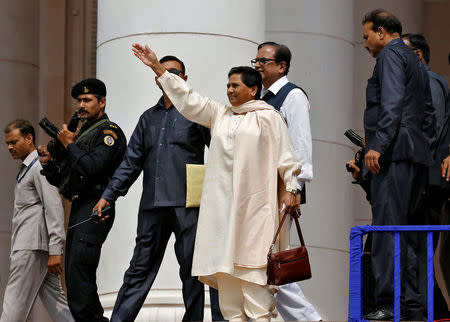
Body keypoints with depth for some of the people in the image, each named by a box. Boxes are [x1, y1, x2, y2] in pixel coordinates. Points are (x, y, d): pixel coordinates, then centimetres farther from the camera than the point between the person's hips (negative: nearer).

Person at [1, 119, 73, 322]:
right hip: (26, 243, 10)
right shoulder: (25, 169, 23)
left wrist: (55, 250, -22)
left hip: (33, 246, -10)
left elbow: (54, 208, -16)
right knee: (52, 297, 6)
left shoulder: (40, 167, -9)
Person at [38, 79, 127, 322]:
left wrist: (69, 144, -7)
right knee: (73, 276, 8)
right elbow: (63, 180, 24)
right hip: (78, 209, 10)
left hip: (94, 209, -10)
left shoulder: (109, 132, -4)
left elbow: (91, 168, -20)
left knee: (79, 272, -19)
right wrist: (48, 163, 6)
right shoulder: (82, 132, 23)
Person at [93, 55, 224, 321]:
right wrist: (108, 196, 12)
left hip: (186, 204, -4)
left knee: (192, 269, -2)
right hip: (152, 205, 4)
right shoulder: (149, 118, 19)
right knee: (140, 268, 5)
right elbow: (132, 162, 19)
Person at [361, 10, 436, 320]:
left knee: (387, 227, -14)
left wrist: (377, 146, -20)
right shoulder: (416, 62, 26)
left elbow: (392, 105, -15)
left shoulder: (390, 55, -2)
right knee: (406, 230, 9)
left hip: (394, 153, -10)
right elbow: (428, 112, 24)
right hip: (417, 156, 10)